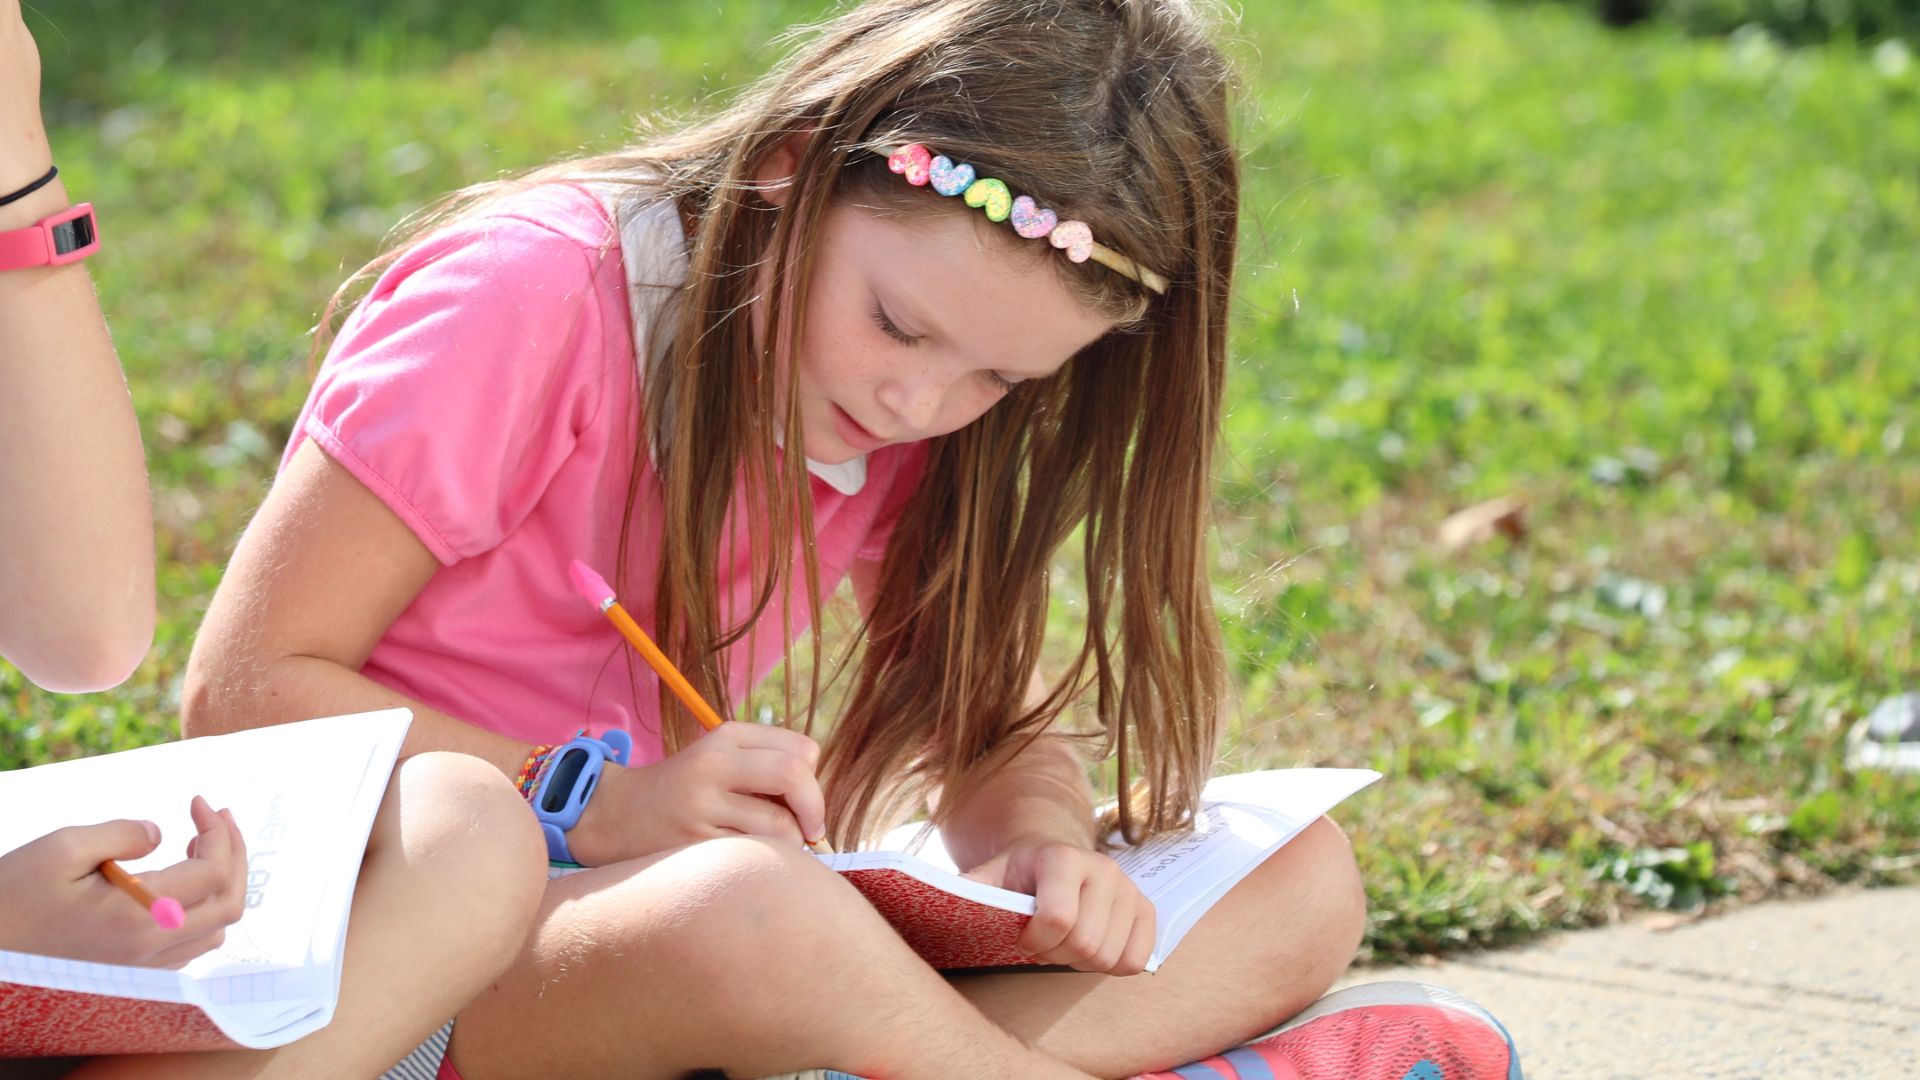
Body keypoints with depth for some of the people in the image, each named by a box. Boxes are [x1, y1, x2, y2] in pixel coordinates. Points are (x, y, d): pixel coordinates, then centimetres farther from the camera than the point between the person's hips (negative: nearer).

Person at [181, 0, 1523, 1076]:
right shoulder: (531, 297, -17)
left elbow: (994, 718, 7)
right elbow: (245, 688, -16)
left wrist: (1045, 844, -17)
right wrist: (591, 808, -28)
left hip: (690, 902, 7)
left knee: (1301, 878, -10)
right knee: (747, 906, -43)